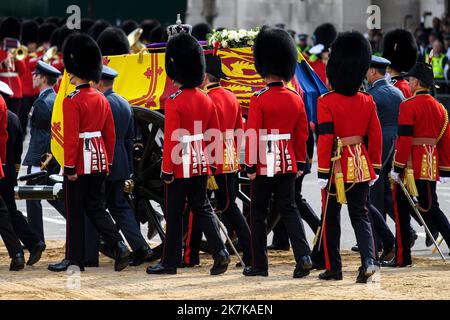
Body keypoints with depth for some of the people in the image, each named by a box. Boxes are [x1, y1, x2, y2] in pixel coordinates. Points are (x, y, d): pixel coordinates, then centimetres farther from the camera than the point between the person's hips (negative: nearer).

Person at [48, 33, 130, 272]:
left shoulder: (72, 101, -15)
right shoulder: (101, 99, 8)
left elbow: (71, 137, -20)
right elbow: (110, 135, 12)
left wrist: (69, 167, -16)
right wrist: (108, 162, 19)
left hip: (80, 164, -7)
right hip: (99, 162, 7)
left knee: (75, 212, 3)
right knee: (96, 208, 13)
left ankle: (75, 259, 10)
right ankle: (119, 247, -4)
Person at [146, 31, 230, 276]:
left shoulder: (174, 102, -15)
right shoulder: (206, 100, 6)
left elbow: (171, 139, -18)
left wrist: (167, 171, -13)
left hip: (180, 167, -6)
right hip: (201, 165, 6)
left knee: (174, 214, 4)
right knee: (202, 208, 11)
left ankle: (170, 262, 11)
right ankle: (220, 253, -5)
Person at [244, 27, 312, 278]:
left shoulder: (259, 99, -13)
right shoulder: (296, 99, 3)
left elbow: (253, 135, -15)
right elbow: (302, 135, 8)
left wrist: (251, 166, -9)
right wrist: (301, 163, 16)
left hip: (265, 163, -4)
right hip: (288, 163, 5)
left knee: (258, 213, 6)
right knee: (289, 209, 8)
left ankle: (260, 265, 9)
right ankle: (304, 256, -8)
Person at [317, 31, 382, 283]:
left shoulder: (327, 102, -12)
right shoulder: (367, 102, 2)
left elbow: (325, 138, -16)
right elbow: (376, 137, 5)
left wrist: (323, 173, -12)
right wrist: (375, 168, 14)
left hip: (337, 166, -4)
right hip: (361, 166, 4)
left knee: (331, 218, 9)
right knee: (361, 215, 7)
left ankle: (334, 269, 14)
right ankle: (369, 260, -14)